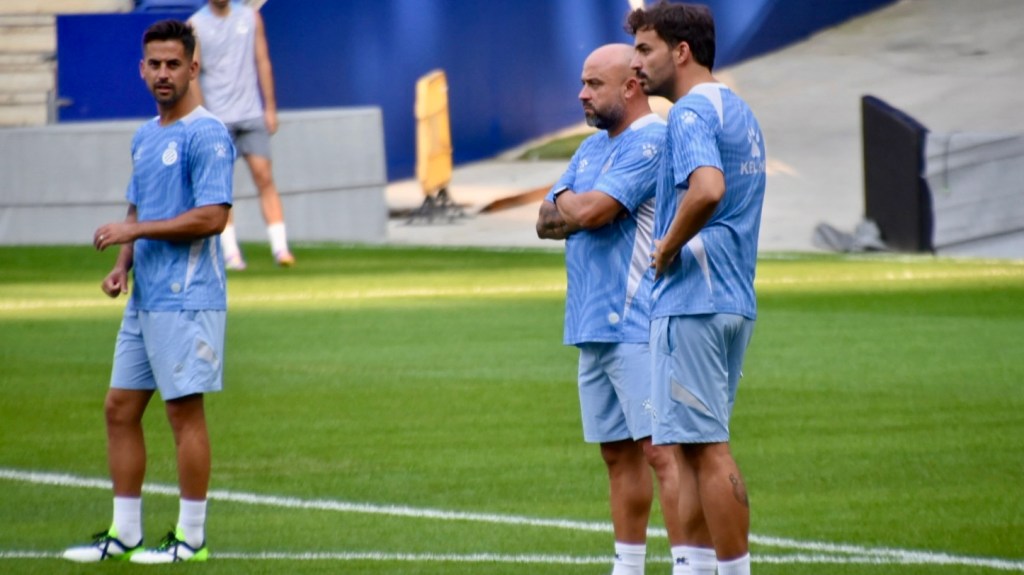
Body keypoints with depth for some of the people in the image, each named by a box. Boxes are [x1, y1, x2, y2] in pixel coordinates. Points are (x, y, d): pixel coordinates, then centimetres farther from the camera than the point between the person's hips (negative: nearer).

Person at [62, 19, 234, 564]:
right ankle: (123, 533, 16)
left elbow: (212, 216, -19)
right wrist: (122, 265, 6)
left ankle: (191, 538, 2)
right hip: (144, 296, 9)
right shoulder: (145, 138, 16)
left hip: (186, 298, -9)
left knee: (185, 412, -4)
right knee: (119, 408, 9)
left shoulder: (206, 135, -12)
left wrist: (134, 231, -15)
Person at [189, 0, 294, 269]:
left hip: (252, 114, 1)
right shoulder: (195, 25, 1)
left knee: (264, 176, -6)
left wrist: (270, 108, 6)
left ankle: (280, 247, -8)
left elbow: (263, 62, 10)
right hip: (216, 117, -1)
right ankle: (230, 251, 1)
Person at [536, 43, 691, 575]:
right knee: (619, 453, 12)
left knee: (661, 450, -12)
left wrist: (565, 203, 3)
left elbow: (589, 211, -18)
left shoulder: (651, 142, -10)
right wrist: (575, 210, -4)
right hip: (593, 327, 9)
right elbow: (546, 221, 17)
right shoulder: (592, 148, 20)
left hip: (637, 327, -9)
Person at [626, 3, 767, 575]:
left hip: (693, 298, -10)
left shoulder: (692, 113, -13)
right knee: (696, 445, 13)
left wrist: (669, 246, -18)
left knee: (707, 447, -8)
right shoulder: (739, 111, 18)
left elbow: (708, 188, -31)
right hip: (735, 300, 10)